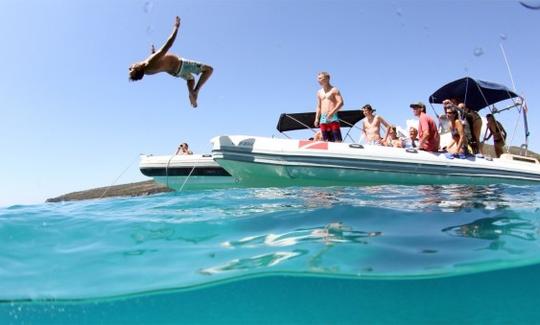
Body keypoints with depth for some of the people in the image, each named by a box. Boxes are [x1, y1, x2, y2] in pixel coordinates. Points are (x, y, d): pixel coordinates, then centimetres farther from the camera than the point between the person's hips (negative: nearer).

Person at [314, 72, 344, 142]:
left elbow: (340, 102, -9)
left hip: (333, 118, -5)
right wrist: (317, 119, 10)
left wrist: (332, 112, -20)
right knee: (326, 141, 1)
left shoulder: (334, 90, 2)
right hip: (323, 119, 5)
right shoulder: (319, 92, 19)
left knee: (337, 140, -12)